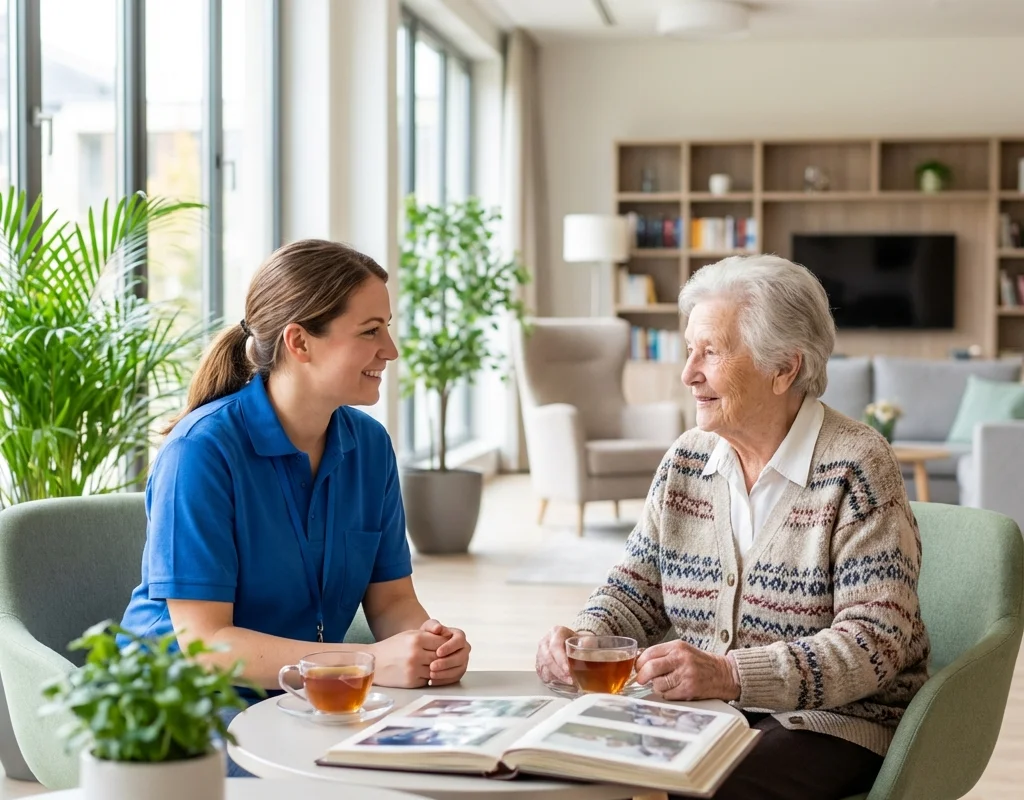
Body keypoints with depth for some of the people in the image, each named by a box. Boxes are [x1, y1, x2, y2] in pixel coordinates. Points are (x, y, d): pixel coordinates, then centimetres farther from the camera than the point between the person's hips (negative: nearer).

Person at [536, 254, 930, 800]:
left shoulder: (854, 469, -12)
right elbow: (635, 590, 12)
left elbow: (876, 640, -20)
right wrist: (582, 640, -11)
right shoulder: (686, 460, 7)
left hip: (833, 721, -5)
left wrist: (731, 674, -32)